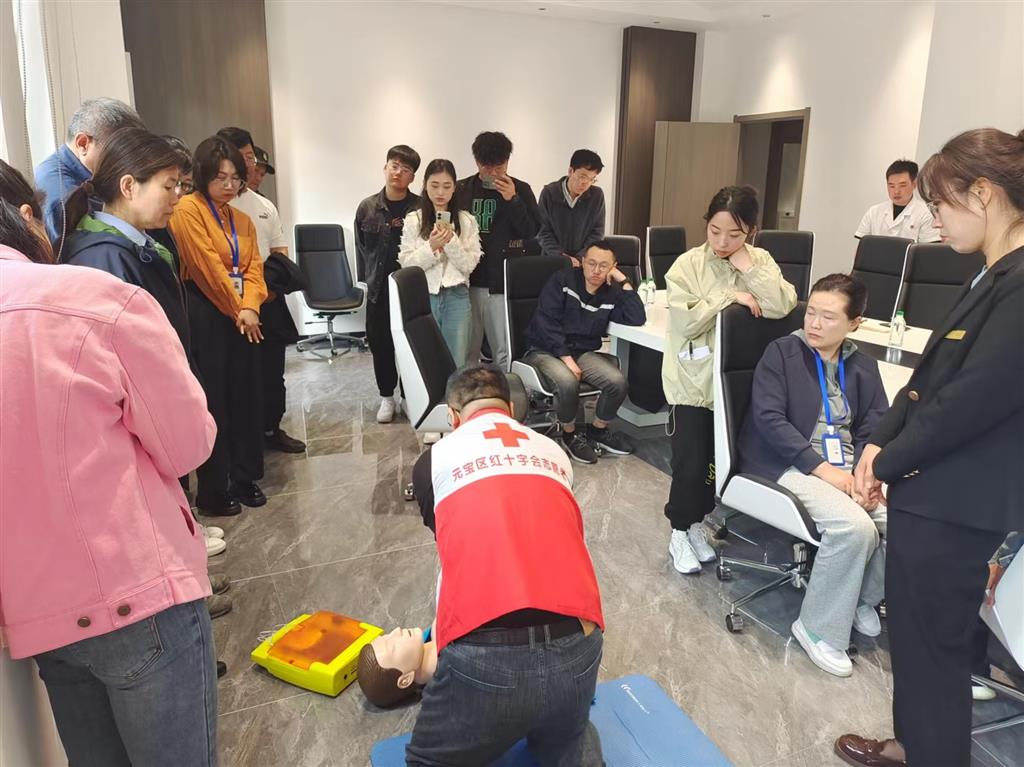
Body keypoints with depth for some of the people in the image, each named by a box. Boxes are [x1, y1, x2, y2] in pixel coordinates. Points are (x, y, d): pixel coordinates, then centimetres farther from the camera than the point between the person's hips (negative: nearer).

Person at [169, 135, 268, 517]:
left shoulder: (242, 220, 16)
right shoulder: (188, 209, -6)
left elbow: (253, 268, 6)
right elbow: (207, 266, -13)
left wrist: (250, 307, -11)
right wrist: (235, 309, -7)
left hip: (243, 318, 7)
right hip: (206, 317, -7)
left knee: (247, 396, 11)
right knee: (213, 402, -3)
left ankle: (245, 478, 24)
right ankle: (213, 491, 8)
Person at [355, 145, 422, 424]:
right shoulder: (367, 207, 4)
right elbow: (361, 247, 11)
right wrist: (368, 278, 8)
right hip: (378, 288, 3)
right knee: (380, 344, 9)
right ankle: (387, 396, 25)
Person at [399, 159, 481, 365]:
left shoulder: (466, 220, 3)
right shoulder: (413, 220, 1)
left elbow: (469, 265, -2)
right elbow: (406, 264, -3)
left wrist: (451, 241, -16)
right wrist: (431, 247, -17)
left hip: (457, 298, 1)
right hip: (423, 298, 0)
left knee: (457, 363, 6)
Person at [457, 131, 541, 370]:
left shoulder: (520, 189, 4)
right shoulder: (462, 189, 7)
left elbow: (532, 231, -3)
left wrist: (512, 200, -14)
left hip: (503, 282, -1)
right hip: (467, 281, 2)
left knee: (504, 352, 1)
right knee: (466, 350, 8)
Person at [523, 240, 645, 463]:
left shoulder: (611, 294, 6)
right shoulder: (561, 281, -5)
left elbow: (637, 318, -7)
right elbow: (546, 322, -13)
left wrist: (624, 282, -8)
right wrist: (566, 358, -20)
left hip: (583, 352, 4)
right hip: (545, 351, -4)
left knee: (618, 382, -22)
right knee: (568, 383, -35)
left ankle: (597, 430, 6)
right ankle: (569, 435, -5)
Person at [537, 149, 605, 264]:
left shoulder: (597, 195, 1)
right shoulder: (549, 193, -2)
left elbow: (597, 232, 3)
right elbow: (543, 231, -1)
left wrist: (580, 258, -8)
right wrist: (560, 256, -13)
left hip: (584, 263, 1)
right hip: (552, 261, -1)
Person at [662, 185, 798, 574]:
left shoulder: (759, 260, 1)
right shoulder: (688, 264, -8)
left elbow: (782, 306, -15)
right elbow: (685, 322, -17)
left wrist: (747, 267, -16)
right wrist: (728, 296, -18)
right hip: (693, 380, -3)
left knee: (717, 459, 13)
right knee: (690, 462, -2)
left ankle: (697, 523, 33)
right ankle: (679, 532, 17)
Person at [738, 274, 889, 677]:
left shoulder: (863, 366, 13)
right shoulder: (781, 352, -3)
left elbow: (875, 428, 5)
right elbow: (768, 419, -12)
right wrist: (821, 466, -19)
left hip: (846, 468, 6)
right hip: (789, 466, -5)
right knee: (854, 526, -29)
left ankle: (863, 598, 11)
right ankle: (818, 628, -8)